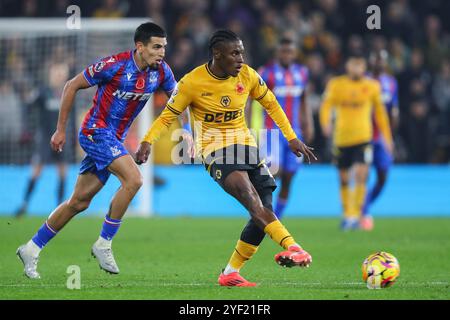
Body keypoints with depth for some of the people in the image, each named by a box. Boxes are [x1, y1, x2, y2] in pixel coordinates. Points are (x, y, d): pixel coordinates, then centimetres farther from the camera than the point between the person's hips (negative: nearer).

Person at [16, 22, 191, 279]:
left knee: (79, 203, 9)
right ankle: (104, 244, -12)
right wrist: (61, 129, -6)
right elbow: (72, 86, -9)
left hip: (114, 139, 7)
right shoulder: (114, 65, -20)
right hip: (96, 130, -7)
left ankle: (31, 250, 21)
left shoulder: (161, 71, -3)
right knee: (133, 179, -24)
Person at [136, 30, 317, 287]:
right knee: (254, 203, -28)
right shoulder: (192, 83, -11)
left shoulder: (248, 76, 0)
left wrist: (292, 138, 12)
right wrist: (148, 141, -17)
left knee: (264, 212, -6)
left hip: (246, 145, 6)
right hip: (216, 150, -6)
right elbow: (168, 116, -3)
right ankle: (292, 248, -46)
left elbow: (271, 104, 14)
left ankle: (231, 274, 5)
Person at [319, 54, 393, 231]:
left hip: (363, 138, -1)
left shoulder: (372, 86, 5)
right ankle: (347, 213, 25)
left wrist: (387, 137, 16)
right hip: (341, 137, 1)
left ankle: (355, 215, -12)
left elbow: (380, 112, 15)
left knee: (361, 175, -16)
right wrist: (325, 123, -24)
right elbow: (326, 105, -4)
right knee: (344, 179, 8)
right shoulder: (336, 84, 2)